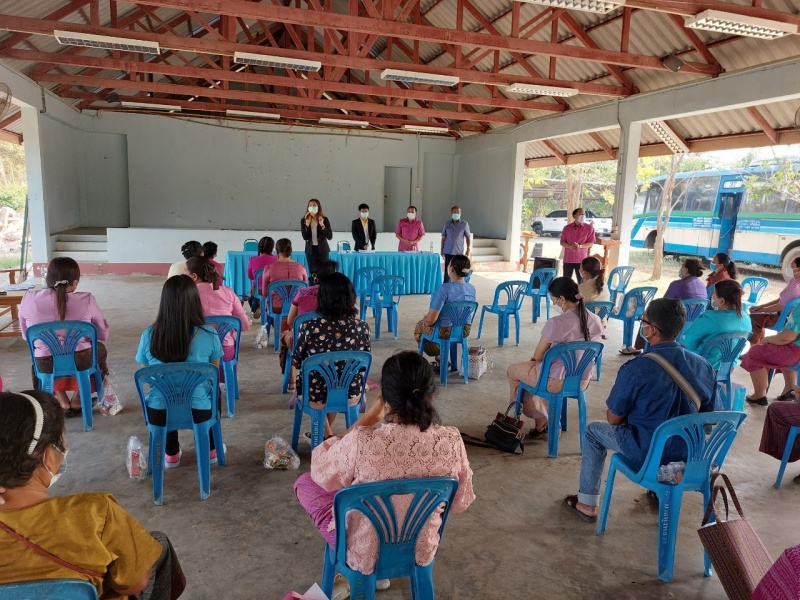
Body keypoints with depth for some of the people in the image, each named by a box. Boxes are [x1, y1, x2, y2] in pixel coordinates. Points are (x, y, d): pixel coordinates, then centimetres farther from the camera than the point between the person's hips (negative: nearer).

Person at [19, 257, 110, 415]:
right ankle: (77, 401, 34)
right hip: (81, 361, -2)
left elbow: (26, 336, 8)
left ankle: (62, 402, 31)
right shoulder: (86, 300, -12)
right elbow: (103, 335, 0)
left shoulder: (29, 299, -7)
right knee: (100, 349, 33)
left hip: (46, 365, 2)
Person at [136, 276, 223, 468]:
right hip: (199, 411, -1)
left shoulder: (149, 335, -9)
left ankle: (172, 454, 46)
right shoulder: (208, 335, -13)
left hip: (159, 413, 1)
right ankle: (211, 450, 46)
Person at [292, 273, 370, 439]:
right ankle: (326, 433, 51)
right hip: (351, 396, 2)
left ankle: (327, 435, 35)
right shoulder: (362, 327, -15)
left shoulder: (310, 328, -23)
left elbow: (296, 363, -7)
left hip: (317, 397, -2)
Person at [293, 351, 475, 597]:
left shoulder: (361, 443, -32)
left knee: (304, 483, 18)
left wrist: (366, 420, -10)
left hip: (364, 554, -4)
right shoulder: (452, 441, -22)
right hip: (422, 551, 4)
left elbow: (320, 471, -9)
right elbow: (461, 503, -4)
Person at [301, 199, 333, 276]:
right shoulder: (304, 220, 2)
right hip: (311, 250, 1)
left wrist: (322, 225, -19)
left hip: (322, 249, -1)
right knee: (313, 272, 2)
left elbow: (330, 237, -8)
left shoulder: (324, 219, -1)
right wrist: (307, 225, -19)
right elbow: (305, 237, -7)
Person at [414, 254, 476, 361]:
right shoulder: (472, 289, -5)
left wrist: (426, 320, -1)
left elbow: (431, 319, -26)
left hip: (445, 332, -6)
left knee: (419, 326, 26)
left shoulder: (444, 289, -26)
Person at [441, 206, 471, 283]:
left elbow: (468, 238, 5)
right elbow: (443, 238, 9)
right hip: (448, 252, 1)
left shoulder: (464, 224, -1)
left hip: (459, 252, -1)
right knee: (447, 271, 3)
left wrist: (468, 250, 1)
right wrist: (442, 250, 8)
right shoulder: (447, 224, 3)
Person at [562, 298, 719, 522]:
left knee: (594, 430, 19)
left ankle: (586, 504, 25)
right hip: (689, 452, 5)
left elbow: (614, 419, -13)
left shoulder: (635, 369, -24)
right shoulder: (703, 365, -9)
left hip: (646, 453, -5)